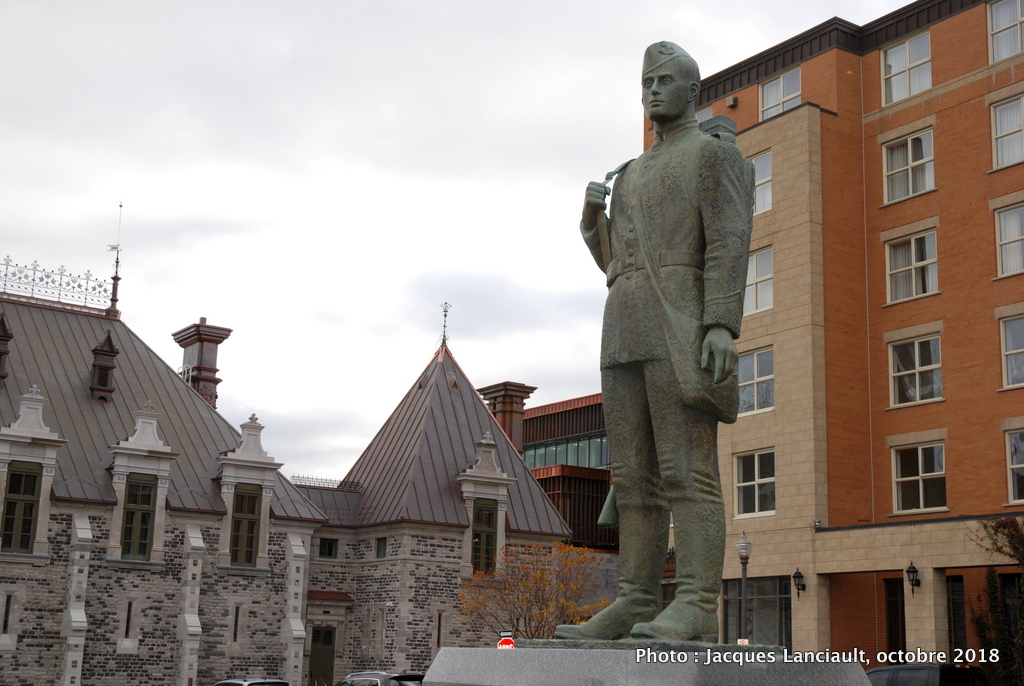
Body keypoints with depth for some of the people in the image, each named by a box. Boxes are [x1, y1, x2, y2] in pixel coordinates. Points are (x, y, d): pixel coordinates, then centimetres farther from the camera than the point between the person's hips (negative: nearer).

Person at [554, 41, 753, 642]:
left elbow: (729, 240, -8)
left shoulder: (716, 152, 5)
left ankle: (697, 609, -17)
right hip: (627, 332, 8)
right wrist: (592, 216, 10)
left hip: (684, 325, -8)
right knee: (635, 477, 1)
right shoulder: (633, 175, 29)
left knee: (687, 470, -15)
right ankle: (634, 607, 1)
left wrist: (722, 324, -21)